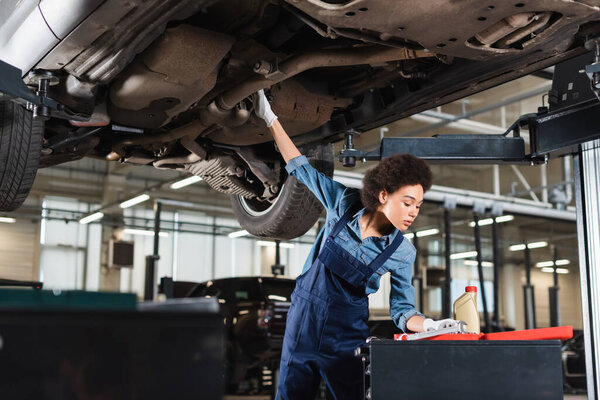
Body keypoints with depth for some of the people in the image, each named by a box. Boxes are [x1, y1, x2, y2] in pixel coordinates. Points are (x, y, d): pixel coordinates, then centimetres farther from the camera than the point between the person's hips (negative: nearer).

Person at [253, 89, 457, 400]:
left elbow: (402, 310, -7)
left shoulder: (402, 254, -10)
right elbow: (301, 168, 2)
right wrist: (270, 118, 3)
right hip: (302, 319, 1)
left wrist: (430, 325, -29)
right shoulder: (345, 203, -9)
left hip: (346, 333, -1)